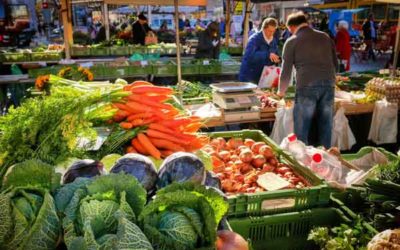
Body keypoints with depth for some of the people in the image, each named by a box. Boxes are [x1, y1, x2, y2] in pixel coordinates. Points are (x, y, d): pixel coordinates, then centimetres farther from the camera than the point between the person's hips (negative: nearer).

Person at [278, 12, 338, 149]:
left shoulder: (292, 41, 5)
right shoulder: (325, 37, 17)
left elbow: (286, 71, 6)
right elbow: (335, 63, 20)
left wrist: (281, 91, 20)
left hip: (306, 87, -4)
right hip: (328, 86, 4)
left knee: (301, 129, 6)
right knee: (326, 127, 12)